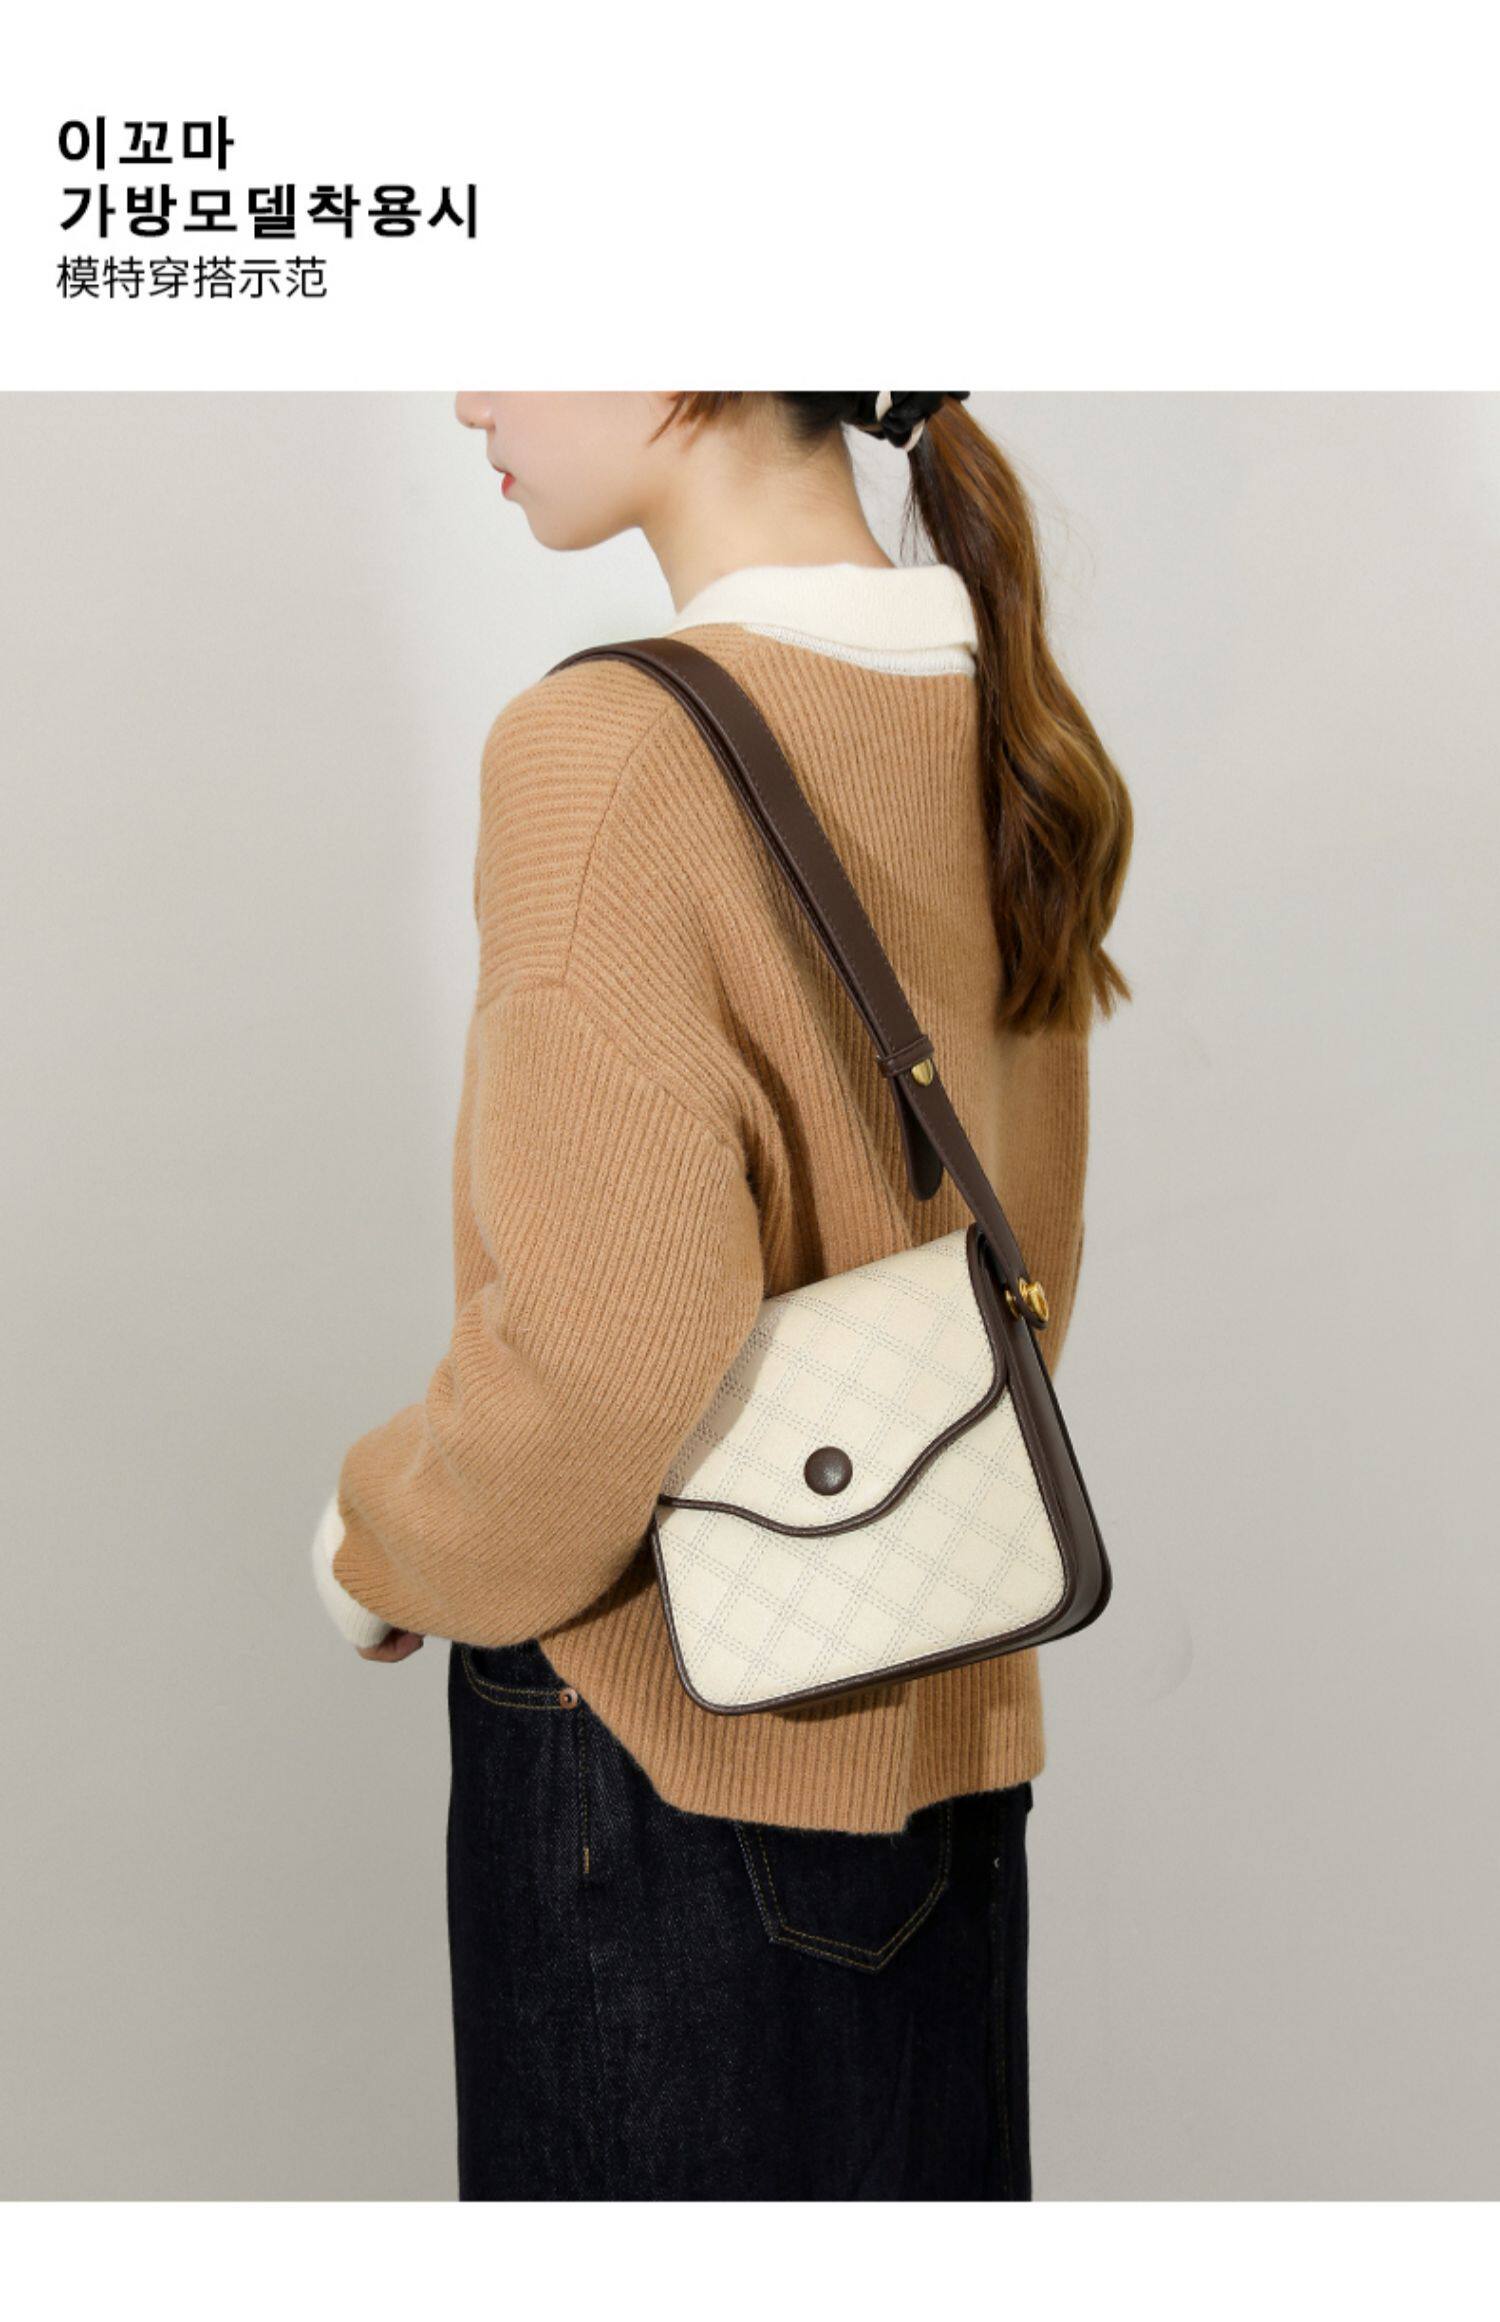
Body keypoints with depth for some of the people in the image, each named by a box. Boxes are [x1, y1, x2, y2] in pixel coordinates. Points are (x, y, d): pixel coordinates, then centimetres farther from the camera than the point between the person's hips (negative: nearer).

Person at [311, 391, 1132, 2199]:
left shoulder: (612, 749, -22)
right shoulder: (997, 725, 2)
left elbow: (611, 1354, -26)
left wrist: (388, 1551, -8)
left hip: (658, 1734, -7)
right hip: (947, 1714, 7)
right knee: (926, 2170, 21)